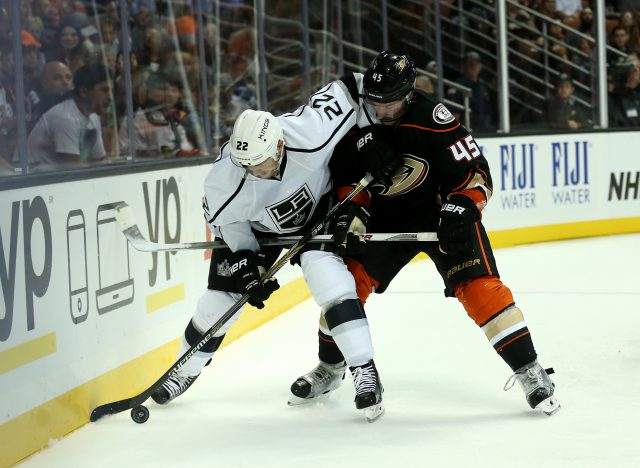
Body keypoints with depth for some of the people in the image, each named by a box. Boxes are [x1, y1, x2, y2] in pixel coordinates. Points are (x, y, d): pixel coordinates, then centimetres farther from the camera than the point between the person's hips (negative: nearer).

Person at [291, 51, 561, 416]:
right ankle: (329, 366, 19)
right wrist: (351, 214, -13)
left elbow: (476, 172, -20)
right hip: (386, 216, 5)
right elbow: (346, 177, 3)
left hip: (442, 211, -5)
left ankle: (530, 371, -14)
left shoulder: (433, 119, -25)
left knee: (477, 285, -19)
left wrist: (459, 213, -32)